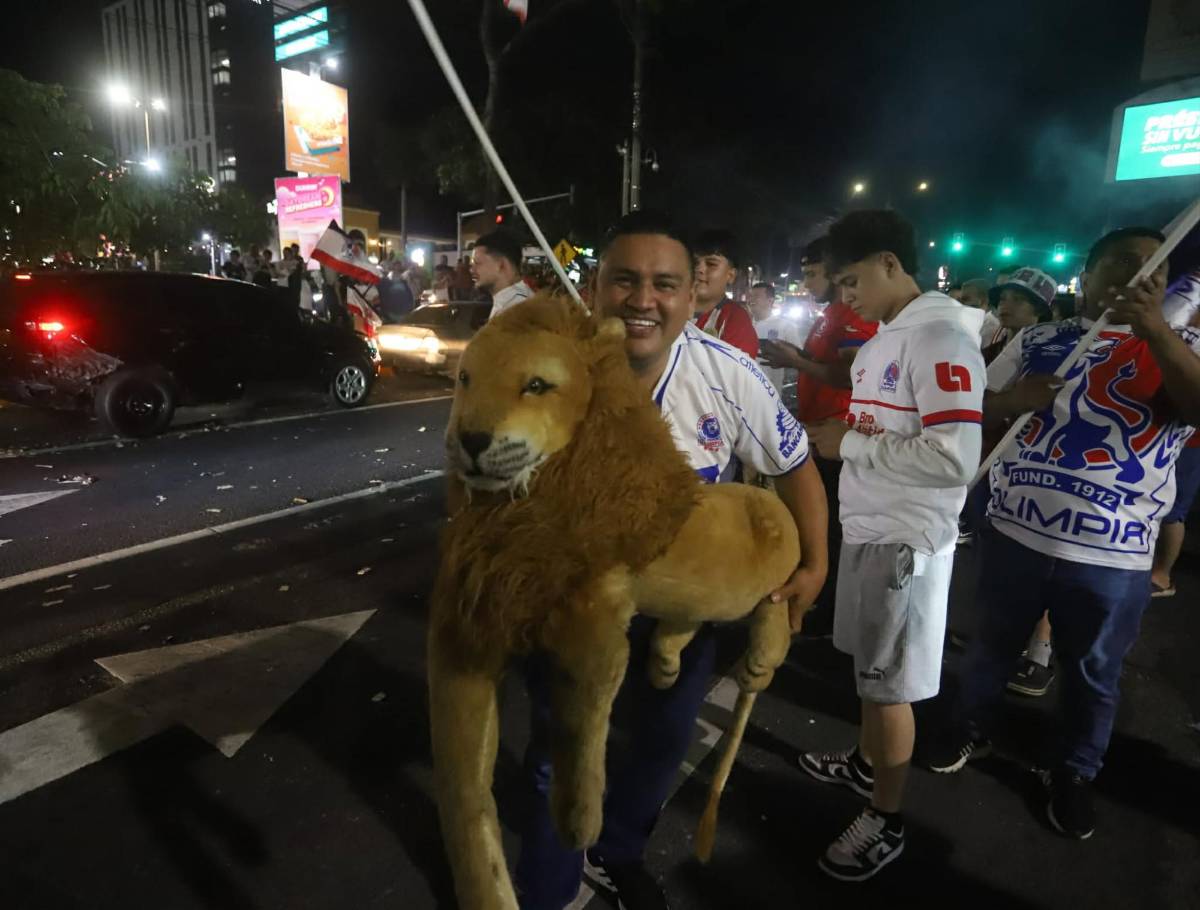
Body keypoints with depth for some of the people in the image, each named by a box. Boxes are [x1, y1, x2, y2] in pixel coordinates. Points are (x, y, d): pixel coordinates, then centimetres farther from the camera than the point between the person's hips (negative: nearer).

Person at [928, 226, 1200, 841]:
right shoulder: (1038, 341, 4)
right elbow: (975, 408, 6)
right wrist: (1010, 400, -15)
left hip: (1113, 554, 0)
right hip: (1017, 533, 1)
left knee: (1092, 674, 16)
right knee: (992, 644, 19)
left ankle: (1073, 774, 38)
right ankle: (970, 728, 42)